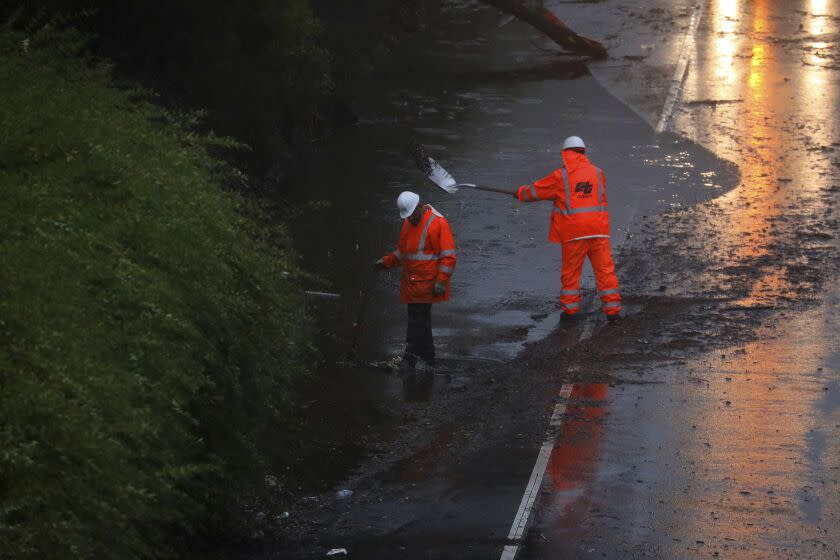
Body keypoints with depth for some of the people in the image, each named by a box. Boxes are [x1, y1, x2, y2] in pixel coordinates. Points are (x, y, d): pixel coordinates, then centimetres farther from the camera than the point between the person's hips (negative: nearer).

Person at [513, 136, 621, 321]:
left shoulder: (561, 176, -5)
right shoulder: (598, 173, 6)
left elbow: (537, 191, 5)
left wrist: (520, 193, 26)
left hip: (574, 231, -2)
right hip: (598, 229, 2)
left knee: (571, 270, 10)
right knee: (605, 268, 5)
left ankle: (570, 308, 14)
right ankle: (612, 309, 3)